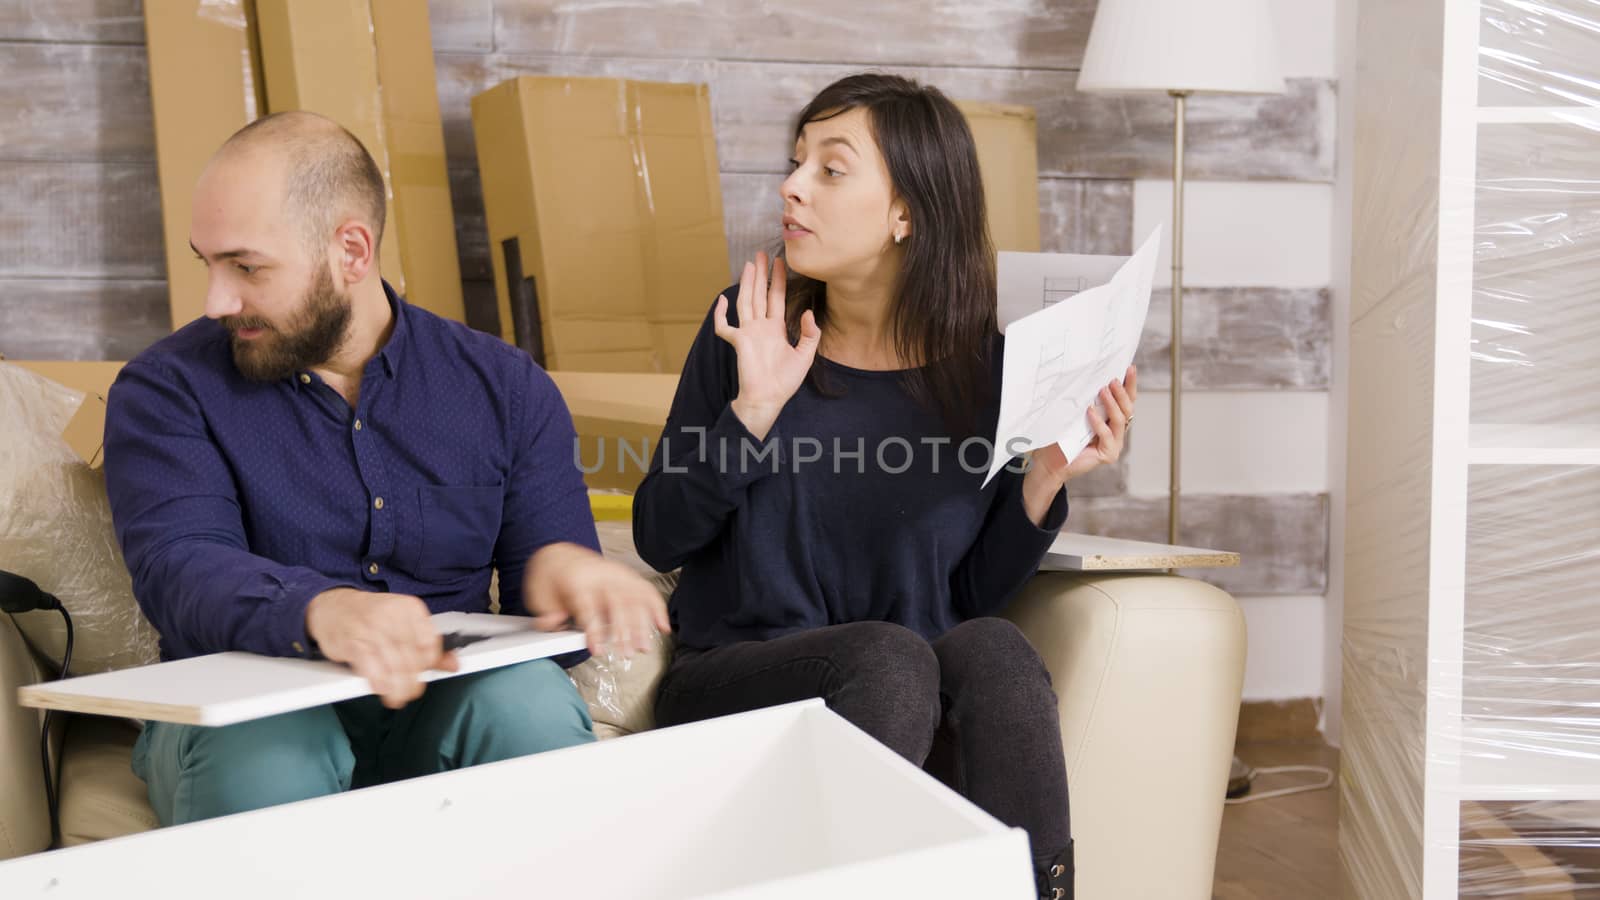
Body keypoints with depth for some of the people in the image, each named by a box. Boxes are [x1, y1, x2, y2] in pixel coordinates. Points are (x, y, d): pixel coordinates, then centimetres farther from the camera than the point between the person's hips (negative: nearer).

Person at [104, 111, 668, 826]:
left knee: (529, 698, -31)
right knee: (262, 739, -35)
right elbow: (179, 567, -18)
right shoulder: (167, 390, 0)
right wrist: (321, 611, -41)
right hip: (244, 711, -1)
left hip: (442, 713, 1)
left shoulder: (506, 389, 6)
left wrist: (560, 566, -25)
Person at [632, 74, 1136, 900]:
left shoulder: (985, 369, 1)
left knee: (994, 651, -30)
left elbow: (975, 595, 4)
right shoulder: (749, 332, 0)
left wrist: (1048, 477, -11)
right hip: (735, 683, -1)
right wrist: (754, 409, -14)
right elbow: (657, 540, -1)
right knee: (890, 655, -31)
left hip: (915, 709, 1)